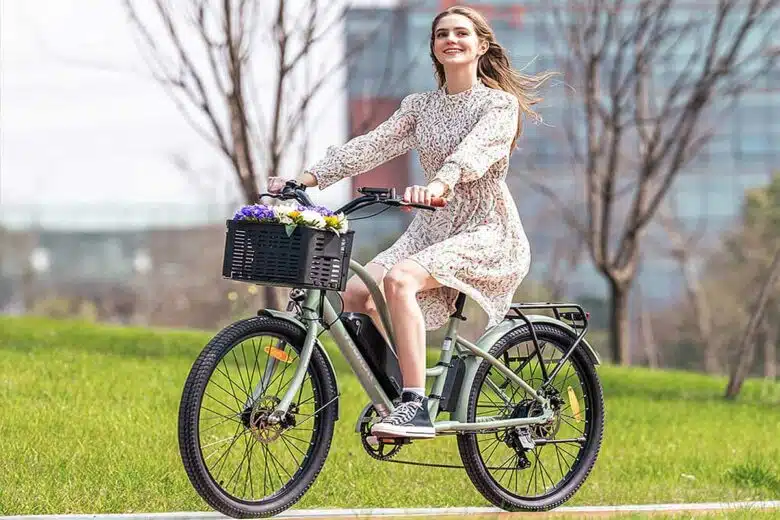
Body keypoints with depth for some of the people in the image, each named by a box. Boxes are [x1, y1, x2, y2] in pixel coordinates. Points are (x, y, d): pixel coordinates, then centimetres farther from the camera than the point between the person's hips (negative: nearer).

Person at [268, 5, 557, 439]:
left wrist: (438, 184, -46)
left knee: (398, 279, -33)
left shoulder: (500, 103, -5)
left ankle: (417, 407, -35)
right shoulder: (421, 106, 12)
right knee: (356, 294, -17)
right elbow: (373, 145, 1)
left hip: (487, 233, -6)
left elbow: (474, 149, -25)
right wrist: (309, 177, -13)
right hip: (433, 229, 6)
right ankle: (394, 397, -2)